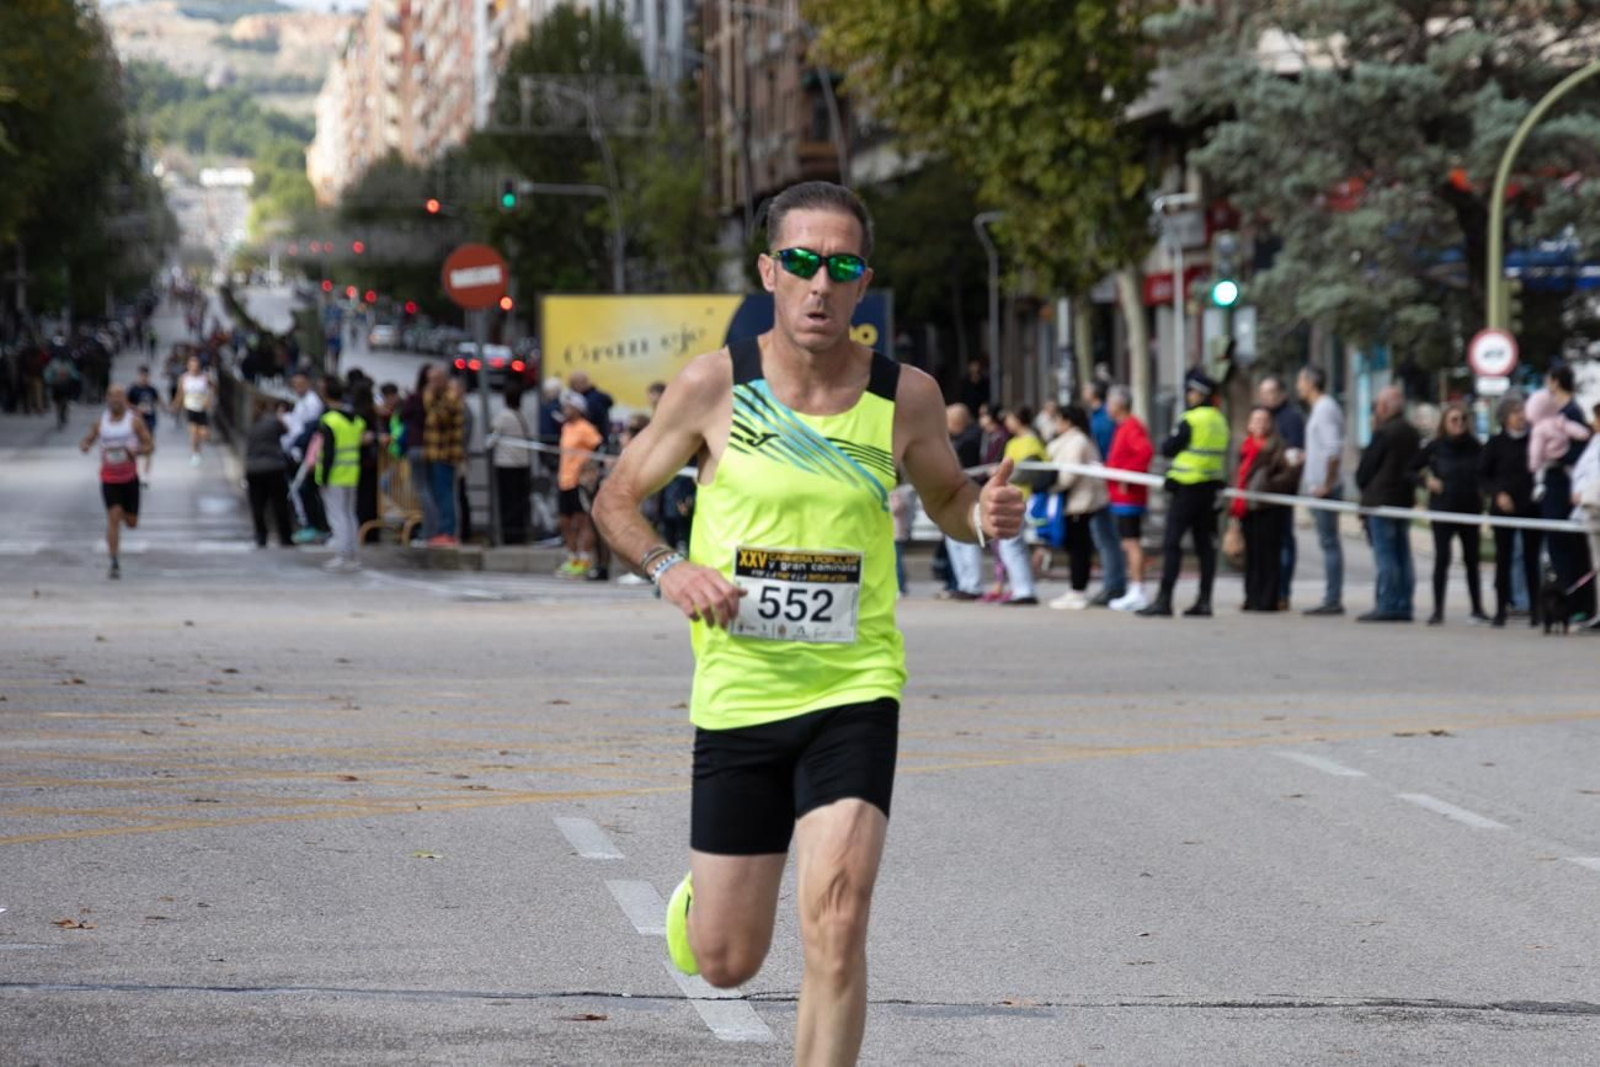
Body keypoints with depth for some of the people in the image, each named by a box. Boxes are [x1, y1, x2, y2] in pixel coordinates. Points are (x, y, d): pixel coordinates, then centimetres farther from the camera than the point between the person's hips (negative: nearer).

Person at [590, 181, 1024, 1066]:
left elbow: (943, 501, 16)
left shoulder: (905, 397, -2)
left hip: (854, 693, 0)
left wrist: (985, 516, -8)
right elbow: (615, 500, 6)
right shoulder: (713, 386, -5)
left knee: (835, 919, -20)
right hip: (737, 696, 0)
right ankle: (699, 896, 46)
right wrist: (667, 567, -14)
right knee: (727, 962, 8)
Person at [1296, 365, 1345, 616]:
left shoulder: (1326, 409, -13)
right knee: (1329, 543, 10)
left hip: (1323, 489, -10)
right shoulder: (1321, 407, 18)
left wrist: (1326, 484, -21)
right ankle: (1332, 599, 13)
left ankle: (1332, 600, -9)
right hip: (1318, 488, 10)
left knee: (1329, 543, -9)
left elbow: (1334, 449, -22)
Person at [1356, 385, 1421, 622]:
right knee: (1402, 556, 9)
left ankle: (1387, 606, -9)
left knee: (1385, 555, -7)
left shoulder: (1383, 433, -14)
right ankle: (1403, 606, 10)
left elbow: (1367, 465, -10)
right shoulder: (1412, 433, 10)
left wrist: (1362, 485, 7)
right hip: (1405, 498, 8)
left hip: (1381, 499, -8)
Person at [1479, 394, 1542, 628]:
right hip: (1504, 509, -1)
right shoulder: (1496, 444, 1)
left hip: (1531, 509, 1)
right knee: (1503, 558, 0)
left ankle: (1535, 609, 7)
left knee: (1531, 558, 3)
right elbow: (1482, 477, 1)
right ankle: (1501, 610, 5)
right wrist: (1497, 494, -13)